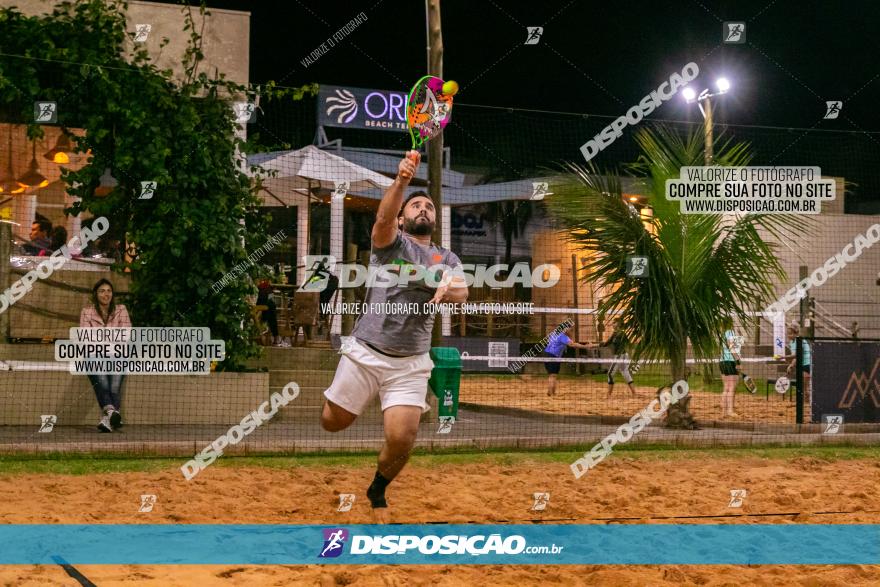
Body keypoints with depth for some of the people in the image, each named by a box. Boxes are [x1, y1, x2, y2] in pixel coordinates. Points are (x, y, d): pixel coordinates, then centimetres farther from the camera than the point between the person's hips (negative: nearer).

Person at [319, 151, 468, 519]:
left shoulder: (447, 260, 10)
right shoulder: (391, 242, 1)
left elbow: (461, 293, -10)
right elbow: (383, 218, -22)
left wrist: (446, 291, -34)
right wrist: (401, 181, -41)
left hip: (410, 364, 1)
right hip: (365, 354, -1)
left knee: (401, 440, -10)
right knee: (332, 424, 6)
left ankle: (377, 491, 21)